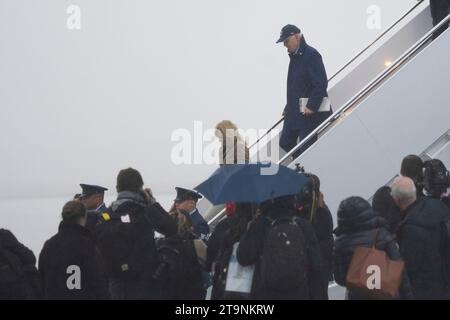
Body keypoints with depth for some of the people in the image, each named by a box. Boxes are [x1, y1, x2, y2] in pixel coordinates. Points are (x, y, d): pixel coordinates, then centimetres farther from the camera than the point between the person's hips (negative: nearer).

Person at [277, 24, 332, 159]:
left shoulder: (311, 55, -14)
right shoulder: (295, 56, 15)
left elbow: (321, 83, -20)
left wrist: (312, 106, -24)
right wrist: (288, 107, 18)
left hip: (309, 113, -10)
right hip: (294, 112, 10)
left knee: (306, 146, -6)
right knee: (285, 143, 10)